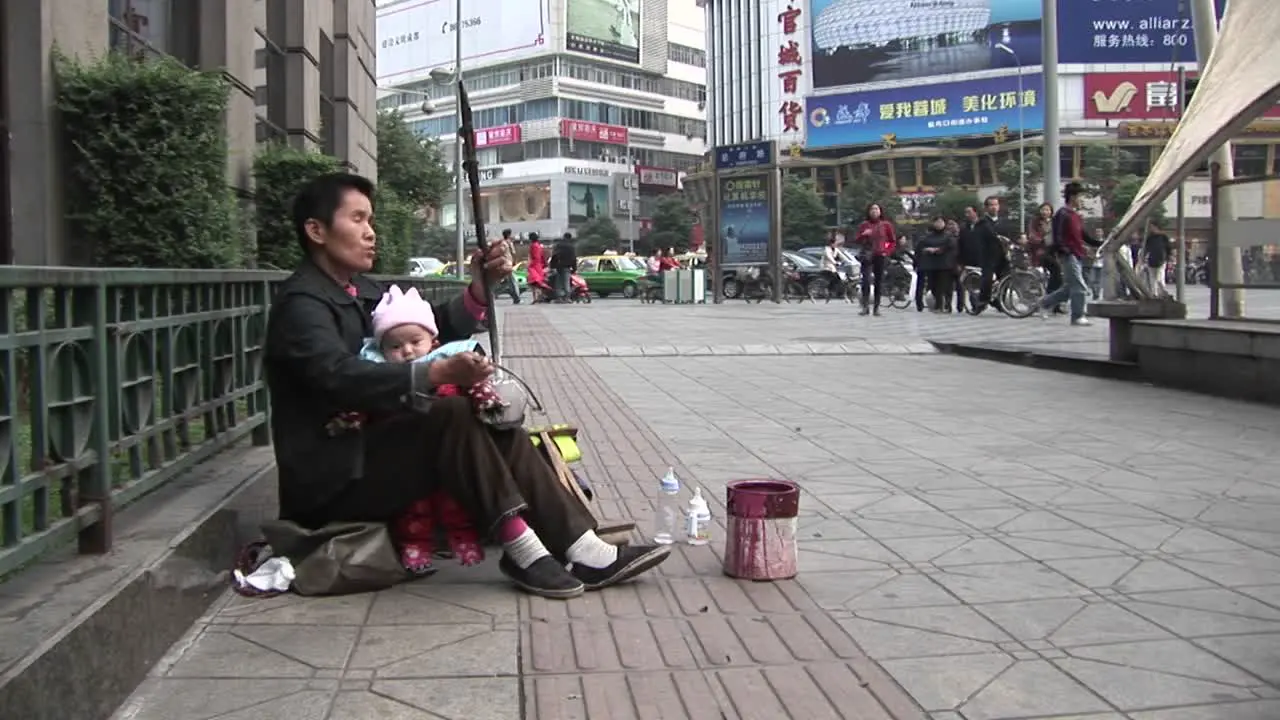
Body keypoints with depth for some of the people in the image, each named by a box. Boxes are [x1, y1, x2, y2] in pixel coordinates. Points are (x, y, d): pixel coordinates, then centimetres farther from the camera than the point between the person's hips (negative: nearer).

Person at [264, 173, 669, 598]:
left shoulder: (360, 291, 15)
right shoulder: (301, 303, -14)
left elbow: (435, 332, 7)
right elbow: (342, 375, -32)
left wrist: (481, 286, -11)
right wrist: (438, 374, -47)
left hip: (374, 454, 9)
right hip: (332, 480, -8)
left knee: (497, 427, -9)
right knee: (452, 415, -27)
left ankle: (585, 551, -15)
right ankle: (521, 551, -24)